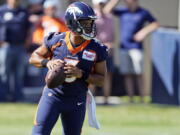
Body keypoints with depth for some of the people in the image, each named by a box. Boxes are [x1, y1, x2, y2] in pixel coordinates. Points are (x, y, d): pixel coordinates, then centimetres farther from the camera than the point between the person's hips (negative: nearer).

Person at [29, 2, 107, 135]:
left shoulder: (96, 49, -10)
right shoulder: (56, 41, -9)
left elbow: (101, 79, -4)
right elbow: (34, 57, 5)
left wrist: (81, 74, -21)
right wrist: (47, 62, -17)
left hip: (77, 101, 1)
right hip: (53, 95, -1)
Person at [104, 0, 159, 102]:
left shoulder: (143, 13, 4)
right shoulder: (122, 11, 9)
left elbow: (155, 24, 6)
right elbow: (107, 10, 1)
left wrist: (145, 31, -8)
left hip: (136, 47, -3)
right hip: (124, 48, 3)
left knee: (138, 74, -8)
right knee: (127, 74, 2)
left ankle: (142, 99, -6)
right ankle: (131, 99, 6)